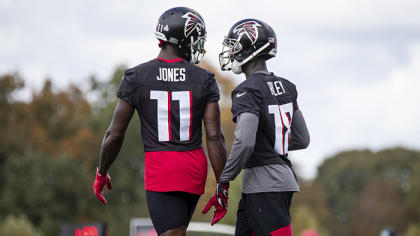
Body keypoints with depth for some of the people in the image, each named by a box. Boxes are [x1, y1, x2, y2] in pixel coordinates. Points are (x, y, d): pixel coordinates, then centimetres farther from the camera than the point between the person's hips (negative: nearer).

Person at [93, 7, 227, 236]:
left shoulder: (137, 77, -2)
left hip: (160, 168, -3)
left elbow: (115, 134, -1)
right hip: (195, 167, 3)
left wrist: (101, 174, 14)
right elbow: (214, 137, -3)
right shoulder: (204, 79, 1)